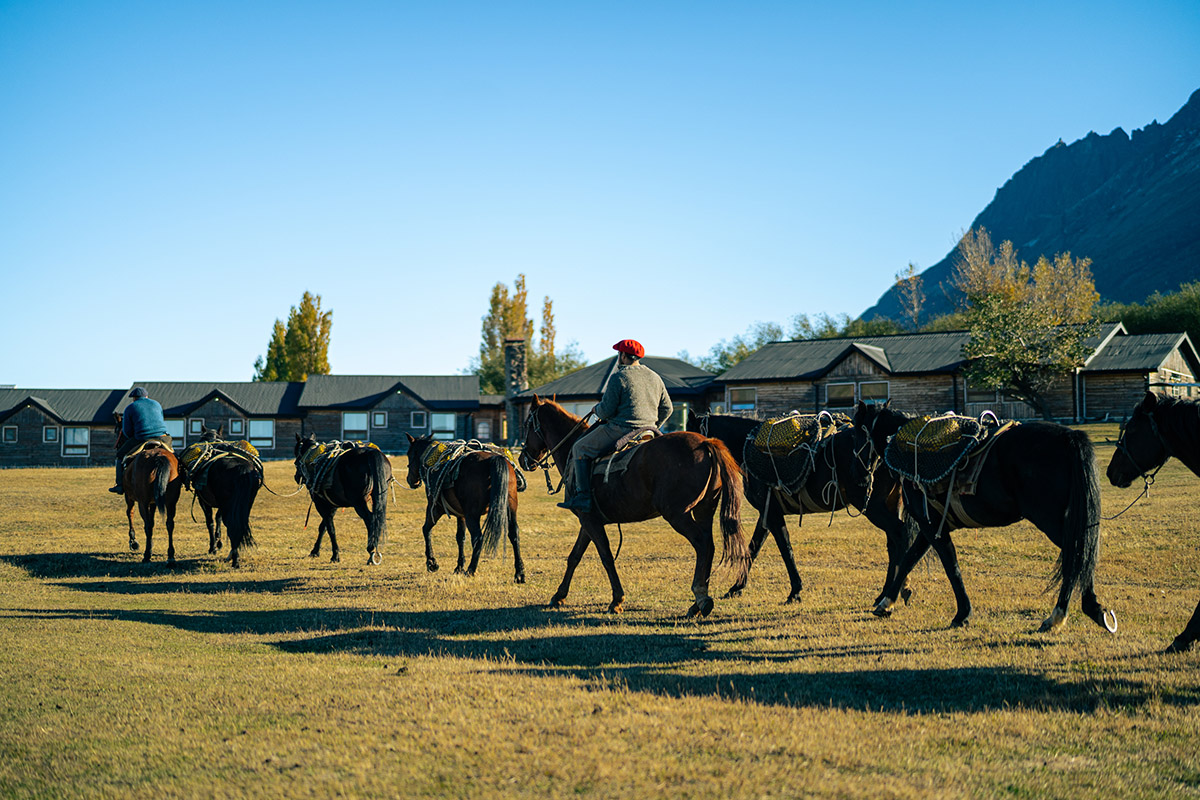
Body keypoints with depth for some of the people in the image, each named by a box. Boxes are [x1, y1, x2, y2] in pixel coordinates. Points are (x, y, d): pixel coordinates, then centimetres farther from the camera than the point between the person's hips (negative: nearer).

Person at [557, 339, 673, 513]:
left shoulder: (618, 377, -10)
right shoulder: (655, 378, 11)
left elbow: (606, 411, -13)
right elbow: (667, 408, 16)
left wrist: (596, 409, 10)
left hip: (620, 430, -7)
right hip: (648, 430, 7)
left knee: (580, 449, 6)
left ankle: (582, 497, -4)